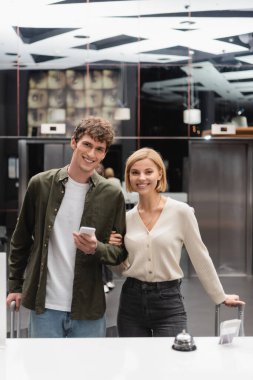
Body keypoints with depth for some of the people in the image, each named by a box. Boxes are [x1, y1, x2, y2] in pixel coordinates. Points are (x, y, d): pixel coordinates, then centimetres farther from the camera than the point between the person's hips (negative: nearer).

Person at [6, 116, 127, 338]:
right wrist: (16, 284, 10)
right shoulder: (41, 184, 1)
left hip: (89, 309, 0)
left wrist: (96, 248, -17)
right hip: (44, 305, 0)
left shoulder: (111, 195, -1)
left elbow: (121, 252, 3)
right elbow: (21, 238, 10)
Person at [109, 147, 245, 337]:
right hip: (131, 302, 4)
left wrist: (220, 297, 5)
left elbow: (200, 257, 0)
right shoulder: (126, 218, 5)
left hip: (169, 302, -3)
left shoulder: (181, 212, -7)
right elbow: (123, 268, 12)